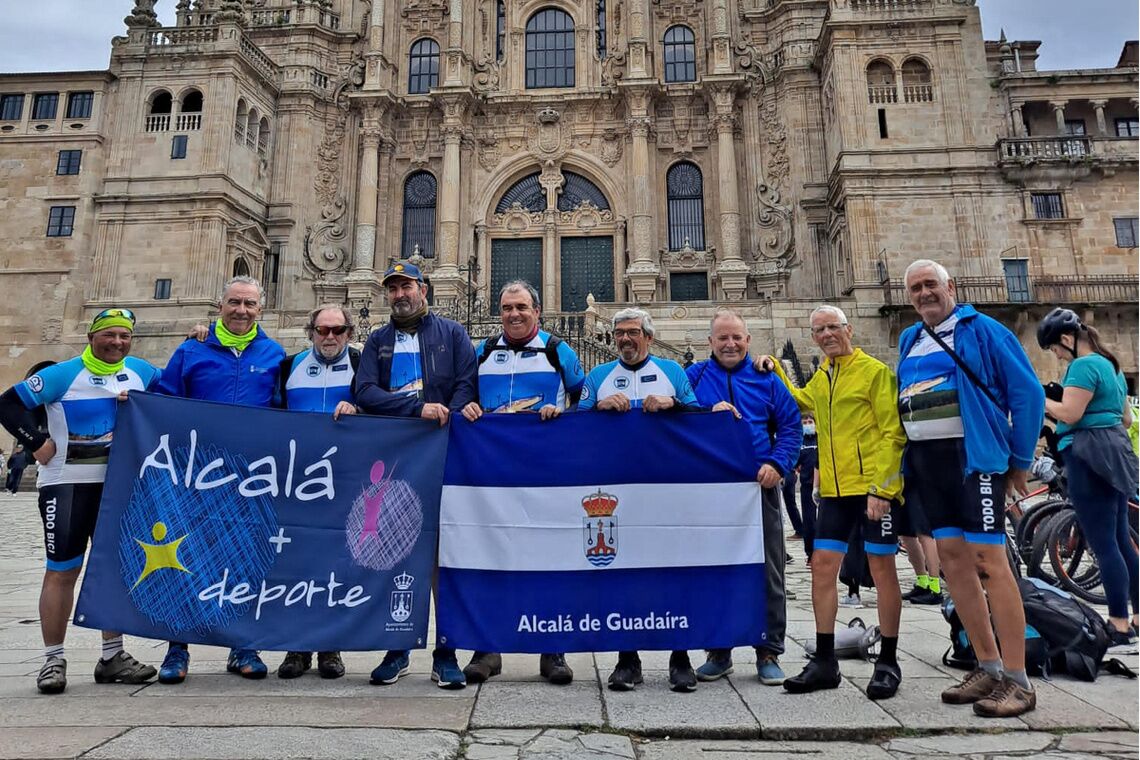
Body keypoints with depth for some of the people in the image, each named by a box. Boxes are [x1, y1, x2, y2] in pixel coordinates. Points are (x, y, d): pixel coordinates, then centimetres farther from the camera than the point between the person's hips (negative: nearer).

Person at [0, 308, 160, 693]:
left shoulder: (141, 372, 6)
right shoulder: (64, 374, -5)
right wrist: (37, 442, -12)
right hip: (67, 485, -4)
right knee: (62, 571, -1)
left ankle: (112, 656, 20)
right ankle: (53, 660, 11)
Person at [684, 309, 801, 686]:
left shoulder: (765, 378, 8)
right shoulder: (695, 376, 7)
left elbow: (791, 425, 6)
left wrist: (778, 463, -9)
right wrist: (710, 414, -15)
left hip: (759, 486, 0)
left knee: (769, 573, 5)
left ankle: (769, 652, 18)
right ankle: (718, 651, 21)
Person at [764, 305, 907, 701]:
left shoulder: (874, 371, -6)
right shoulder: (819, 380, 14)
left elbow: (893, 433, -11)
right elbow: (801, 400, 37)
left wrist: (881, 488, -17)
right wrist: (777, 371, 23)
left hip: (876, 488, -6)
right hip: (834, 490, 6)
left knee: (882, 568, 3)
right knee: (822, 566, 4)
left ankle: (888, 663, 17)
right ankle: (825, 661, 14)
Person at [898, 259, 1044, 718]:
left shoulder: (981, 330, -2)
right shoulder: (910, 341, 16)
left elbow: (1027, 393, -4)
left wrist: (1020, 460, -3)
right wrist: (902, 463, 13)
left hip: (973, 456, -6)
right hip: (924, 461, 7)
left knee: (988, 560, -8)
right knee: (952, 558, 7)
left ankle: (1017, 681, 1)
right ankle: (988, 668, 19)